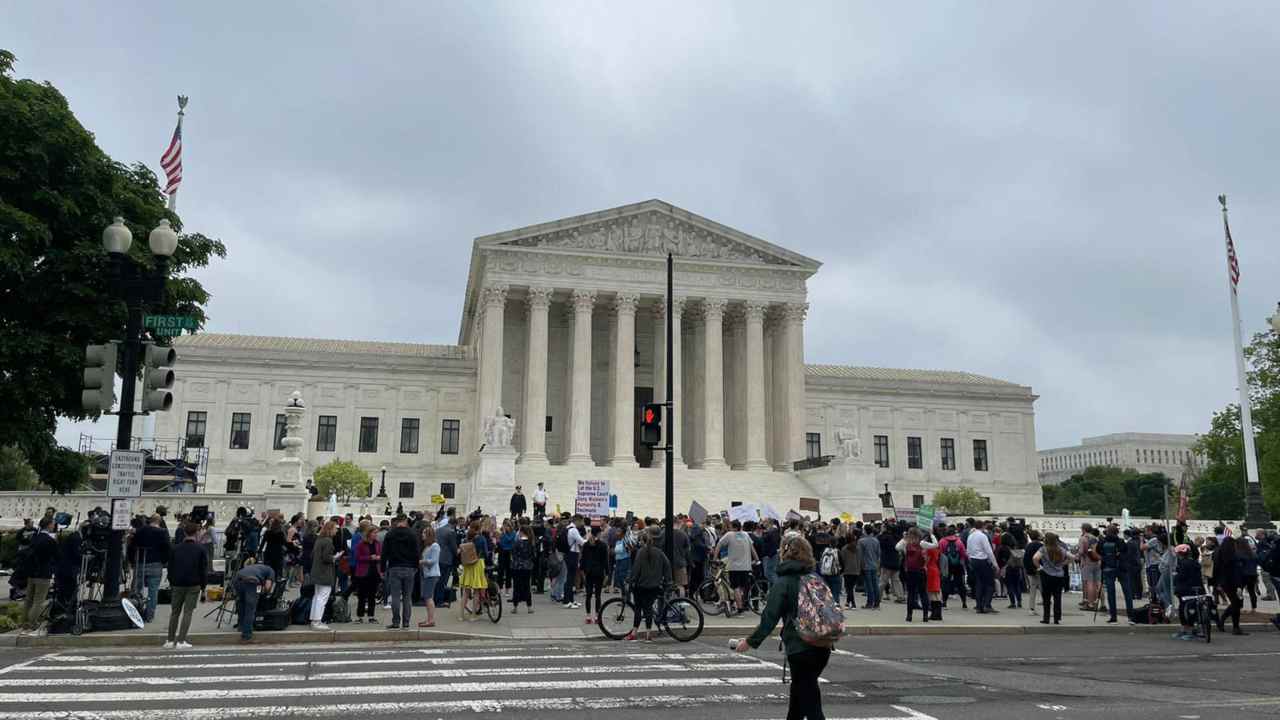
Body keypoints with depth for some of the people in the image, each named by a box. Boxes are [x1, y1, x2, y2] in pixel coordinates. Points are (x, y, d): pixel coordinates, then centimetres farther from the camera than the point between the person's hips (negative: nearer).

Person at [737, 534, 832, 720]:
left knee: (809, 699, 1)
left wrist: (751, 641, -3)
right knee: (798, 691, 25)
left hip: (800, 647, -7)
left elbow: (770, 617, -11)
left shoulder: (783, 583, -10)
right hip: (823, 647, 7)